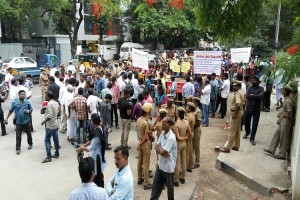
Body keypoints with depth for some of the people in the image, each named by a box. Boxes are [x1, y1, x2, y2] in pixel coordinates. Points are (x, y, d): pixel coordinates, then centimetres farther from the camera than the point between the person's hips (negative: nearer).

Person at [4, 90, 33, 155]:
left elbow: (31, 109, 6)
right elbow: (10, 111, 2)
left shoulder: (27, 102, -3)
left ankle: (30, 144, 38)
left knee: (29, 133, 16)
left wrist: (28, 111, -16)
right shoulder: (14, 102, -5)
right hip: (18, 122, -1)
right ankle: (18, 148, 11)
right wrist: (6, 118, 2)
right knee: (18, 136, 2)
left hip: (26, 121, 1)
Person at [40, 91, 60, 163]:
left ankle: (49, 157, -3)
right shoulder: (56, 103, 7)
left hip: (50, 125, -9)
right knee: (56, 139, 14)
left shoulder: (49, 104, -20)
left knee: (47, 140, -3)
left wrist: (43, 122, -15)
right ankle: (57, 154, 23)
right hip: (55, 124, 9)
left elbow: (50, 116, -26)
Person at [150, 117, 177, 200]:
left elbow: (163, 152, -27)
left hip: (168, 166, -7)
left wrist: (159, 148, -7)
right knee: (156, 184, 16)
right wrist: (161, 150, -16)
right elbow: (156, 146, 4)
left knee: (169, 186, 14)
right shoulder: (163, 133, 1)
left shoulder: (171, 138, -26)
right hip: (160, 164, 7)